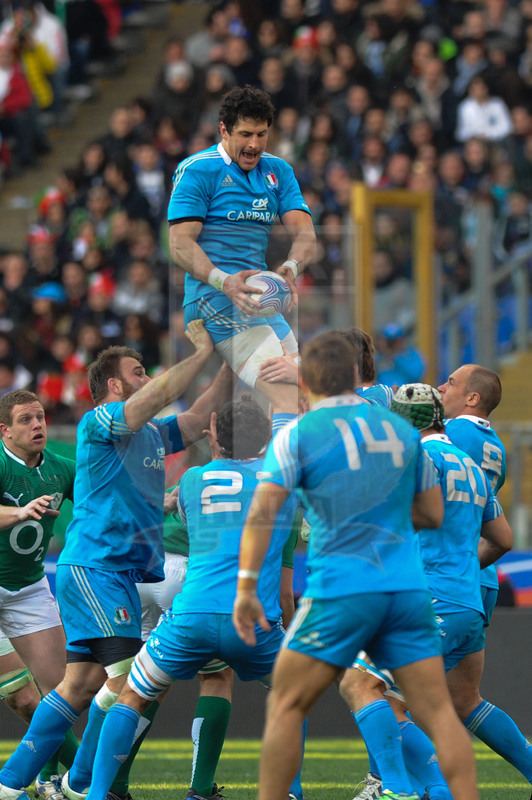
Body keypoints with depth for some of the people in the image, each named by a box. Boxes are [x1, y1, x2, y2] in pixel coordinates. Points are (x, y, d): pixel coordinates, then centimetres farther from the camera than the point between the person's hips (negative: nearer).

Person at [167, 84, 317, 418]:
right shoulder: (197, 170, -4)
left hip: (259, 299, 8)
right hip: (216, 301, -8)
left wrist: (291, 267, -20)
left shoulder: (278, 171, 15)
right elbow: (180, 244, -10)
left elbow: (304, 232, 5)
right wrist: (223, 281, -28)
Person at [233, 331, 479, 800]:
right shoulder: (403, 430, 12)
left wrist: (246, 587, -9)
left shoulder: (298, 435, 0)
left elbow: (262, 513, -10)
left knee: (285, 707, 6)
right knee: (438, 712, 1)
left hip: (340, 590, -3)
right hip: (407, 587, 3)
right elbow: (433, 514, 17)